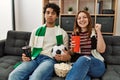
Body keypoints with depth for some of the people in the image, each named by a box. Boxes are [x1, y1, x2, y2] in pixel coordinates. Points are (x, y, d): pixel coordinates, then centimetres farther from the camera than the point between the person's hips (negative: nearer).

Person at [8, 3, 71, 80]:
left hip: (50, 59, -2)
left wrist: (67, 57, -8)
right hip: (34, 58, 3)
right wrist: (26, 56, -2)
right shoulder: (36, 31, 19)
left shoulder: (63, 33, 14)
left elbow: (65, 54, 16)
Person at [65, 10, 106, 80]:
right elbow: (72, 54, 19)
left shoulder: (95, 32, 6)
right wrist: (72, 48, -4)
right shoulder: (75, 34, 13)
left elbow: (101, 50, -7)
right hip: (78, 63, 1)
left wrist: (98, 31, -10)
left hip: (96, 64, 0)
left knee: (84, 59, -37)